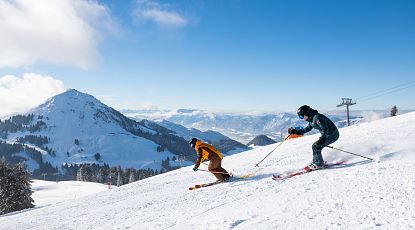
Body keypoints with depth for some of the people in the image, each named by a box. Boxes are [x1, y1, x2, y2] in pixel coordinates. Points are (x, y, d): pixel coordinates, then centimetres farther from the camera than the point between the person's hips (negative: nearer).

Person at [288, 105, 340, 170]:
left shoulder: (316, 117, -22)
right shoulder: (311, 119, 9)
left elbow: (325, 129, -27)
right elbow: (307, 129, 22)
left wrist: (322, 139, -34)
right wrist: (296, 131, 17)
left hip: (332, 134, -10)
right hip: (327, 135, 10)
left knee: (316, 146, -10)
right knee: (316, 146, 12)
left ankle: (319, 164, -2)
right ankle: (316, 163, 22)